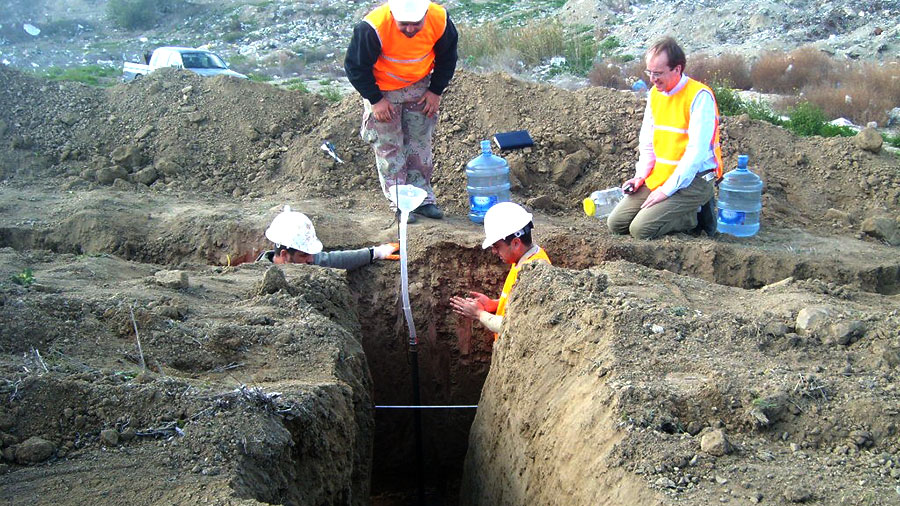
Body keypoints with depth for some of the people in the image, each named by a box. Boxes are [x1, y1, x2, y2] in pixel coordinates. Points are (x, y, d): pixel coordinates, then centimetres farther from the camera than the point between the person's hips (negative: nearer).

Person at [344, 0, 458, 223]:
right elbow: (355, 66, -18)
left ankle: (423, 198, 17)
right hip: (381, 90, -3)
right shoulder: (373, 28, -33)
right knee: (388, 146, -3)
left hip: (419, 87, 3)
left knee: (421, 142, 7)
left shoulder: (440, 21, -23)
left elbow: (447, 56, -1)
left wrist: (436, 91, -4)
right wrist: (375, 100, -18)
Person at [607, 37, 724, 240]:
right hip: (658, 177, 8)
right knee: (616, 224, -2)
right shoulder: (655, 94, 9)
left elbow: (696, 152, -21)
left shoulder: (699, 96, -16)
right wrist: (640, 176, 3)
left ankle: (697, 214, 2)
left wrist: (667, 190, -21)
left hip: (693, 180, -8)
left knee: (641, 229, -22)